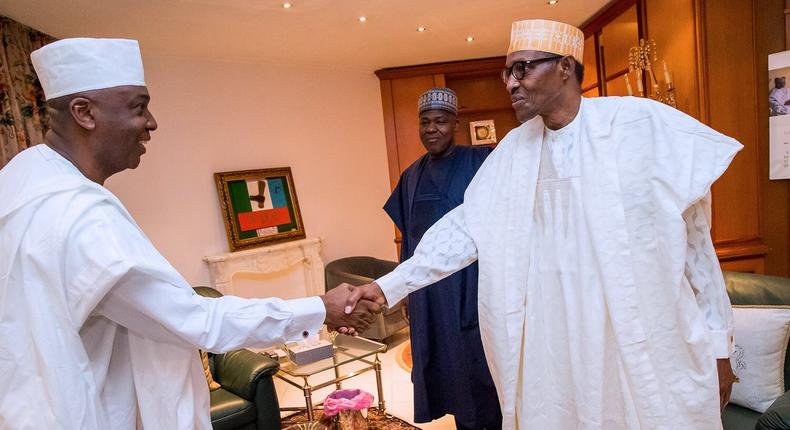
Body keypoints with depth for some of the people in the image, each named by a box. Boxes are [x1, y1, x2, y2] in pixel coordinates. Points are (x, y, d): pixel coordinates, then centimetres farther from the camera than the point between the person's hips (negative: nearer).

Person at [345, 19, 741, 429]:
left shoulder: (643, 125, -11)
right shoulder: (515, 148, 1)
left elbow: (693, 240, -5)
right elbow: (465, 226, -1)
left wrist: (718, 344, 0)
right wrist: (388, 286, -8)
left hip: (649, 346, -3)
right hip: (556, 349, 4)